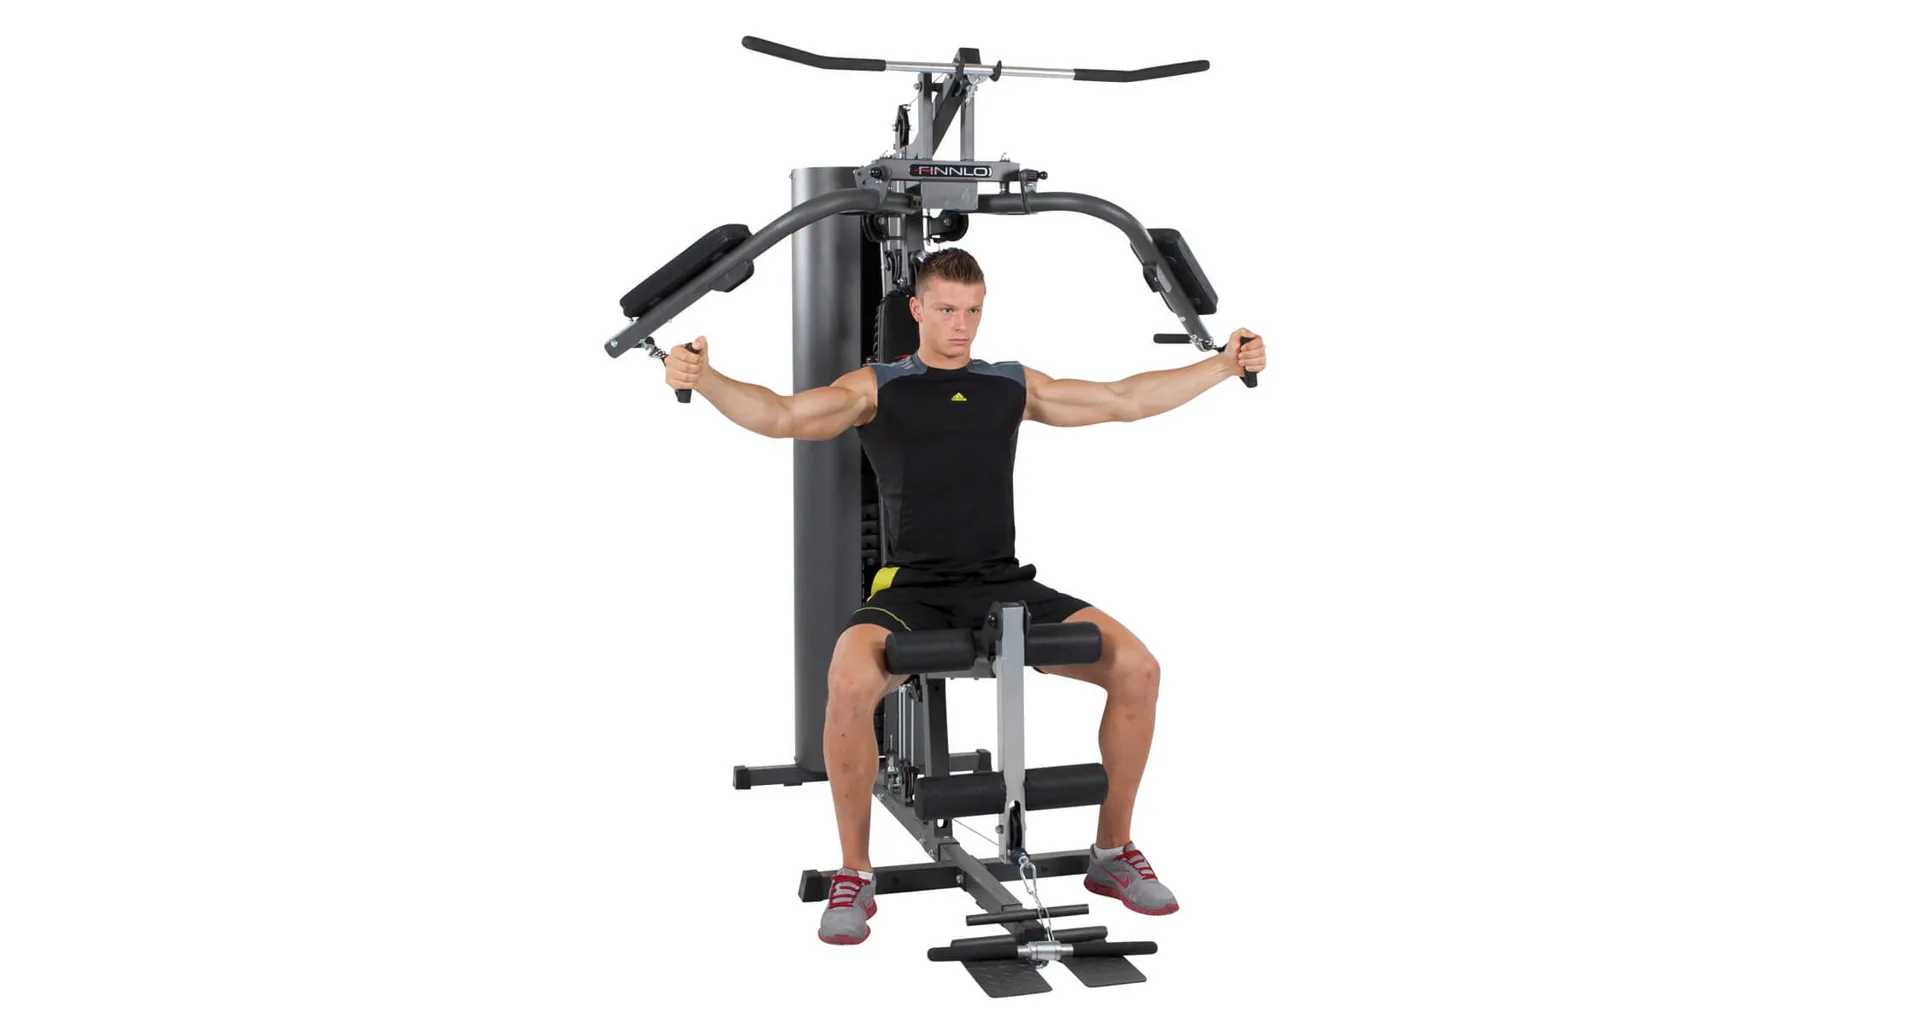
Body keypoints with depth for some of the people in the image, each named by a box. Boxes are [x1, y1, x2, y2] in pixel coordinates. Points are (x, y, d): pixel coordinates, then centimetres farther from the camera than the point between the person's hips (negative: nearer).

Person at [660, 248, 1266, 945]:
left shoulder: (1012, 384, 16)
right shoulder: (876, 387, 6)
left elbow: (1125, 400, 19)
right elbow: (781, 416, -8)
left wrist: (1224, 364, 17)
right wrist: (704, 379, -26)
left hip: (1004, 586, 3)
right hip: (911, 592, -3)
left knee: (1137, 667, -17)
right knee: (850, 679, -36)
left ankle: (1113, 853, 1)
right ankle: (854, 875, -16)